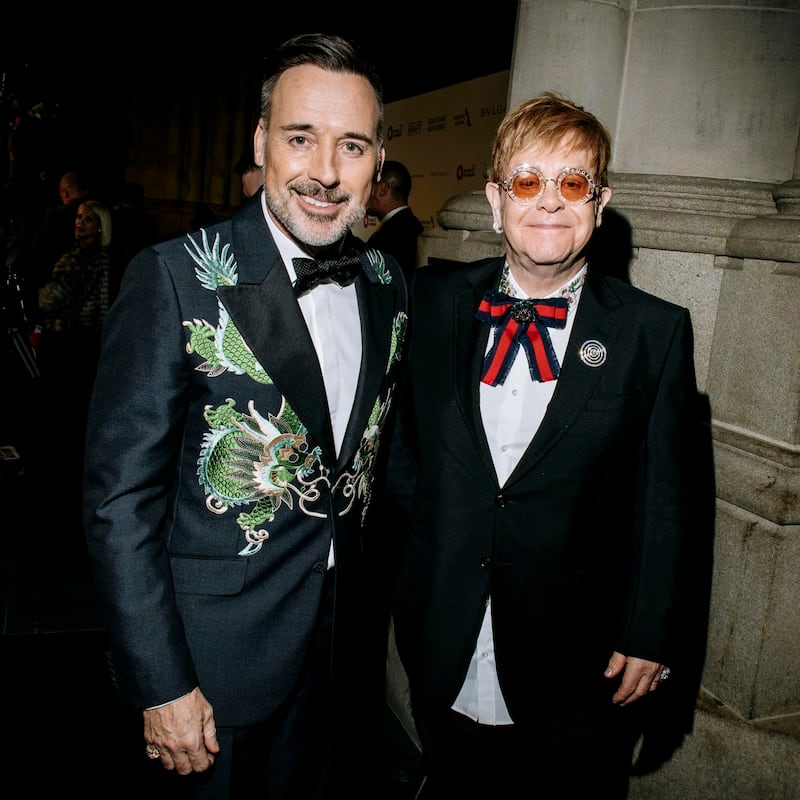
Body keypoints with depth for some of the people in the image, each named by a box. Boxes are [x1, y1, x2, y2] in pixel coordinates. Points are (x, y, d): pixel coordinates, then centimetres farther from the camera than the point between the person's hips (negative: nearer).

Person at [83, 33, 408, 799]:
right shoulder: (176, 278, -18)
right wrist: (162, 685, -15)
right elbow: (120, 499, -17)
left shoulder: (389, 283, 0)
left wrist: (380, 603, 10)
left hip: (349, 649, 6)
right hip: (217, 664, -5)